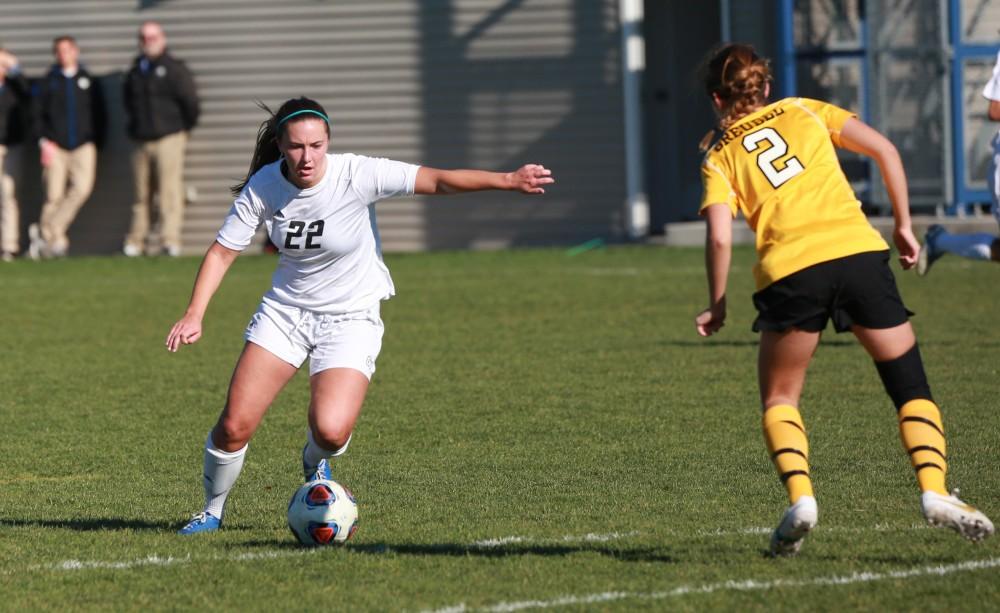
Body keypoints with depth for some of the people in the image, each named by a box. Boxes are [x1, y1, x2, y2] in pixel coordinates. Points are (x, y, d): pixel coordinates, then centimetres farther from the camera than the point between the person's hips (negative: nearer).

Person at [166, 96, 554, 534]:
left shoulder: (355, 175, -21)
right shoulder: (263, 187, -12)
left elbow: (436, 181, -24)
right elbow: (222, 252, -3)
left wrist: (507, 181, -34)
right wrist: (194, 315, -15)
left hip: (351, 319, -3)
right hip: (285, 311, 3)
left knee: (331, 431, -23)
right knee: (234, 427, -7)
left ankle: (315, 464, 15)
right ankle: (212, 511, 20)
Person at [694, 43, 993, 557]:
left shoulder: (719, 158, 16)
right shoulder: (805, 111, 20)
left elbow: (719, 238, 1)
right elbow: (883, 150, 10)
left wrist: (716, 306, 12)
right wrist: (903, 225, 16)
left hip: (788, 272, -1)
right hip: (859, 252, 1)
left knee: (779, 400, 18)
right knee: (910, 385, 10)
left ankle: (799, 497, -4)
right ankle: (934, 490, -11)